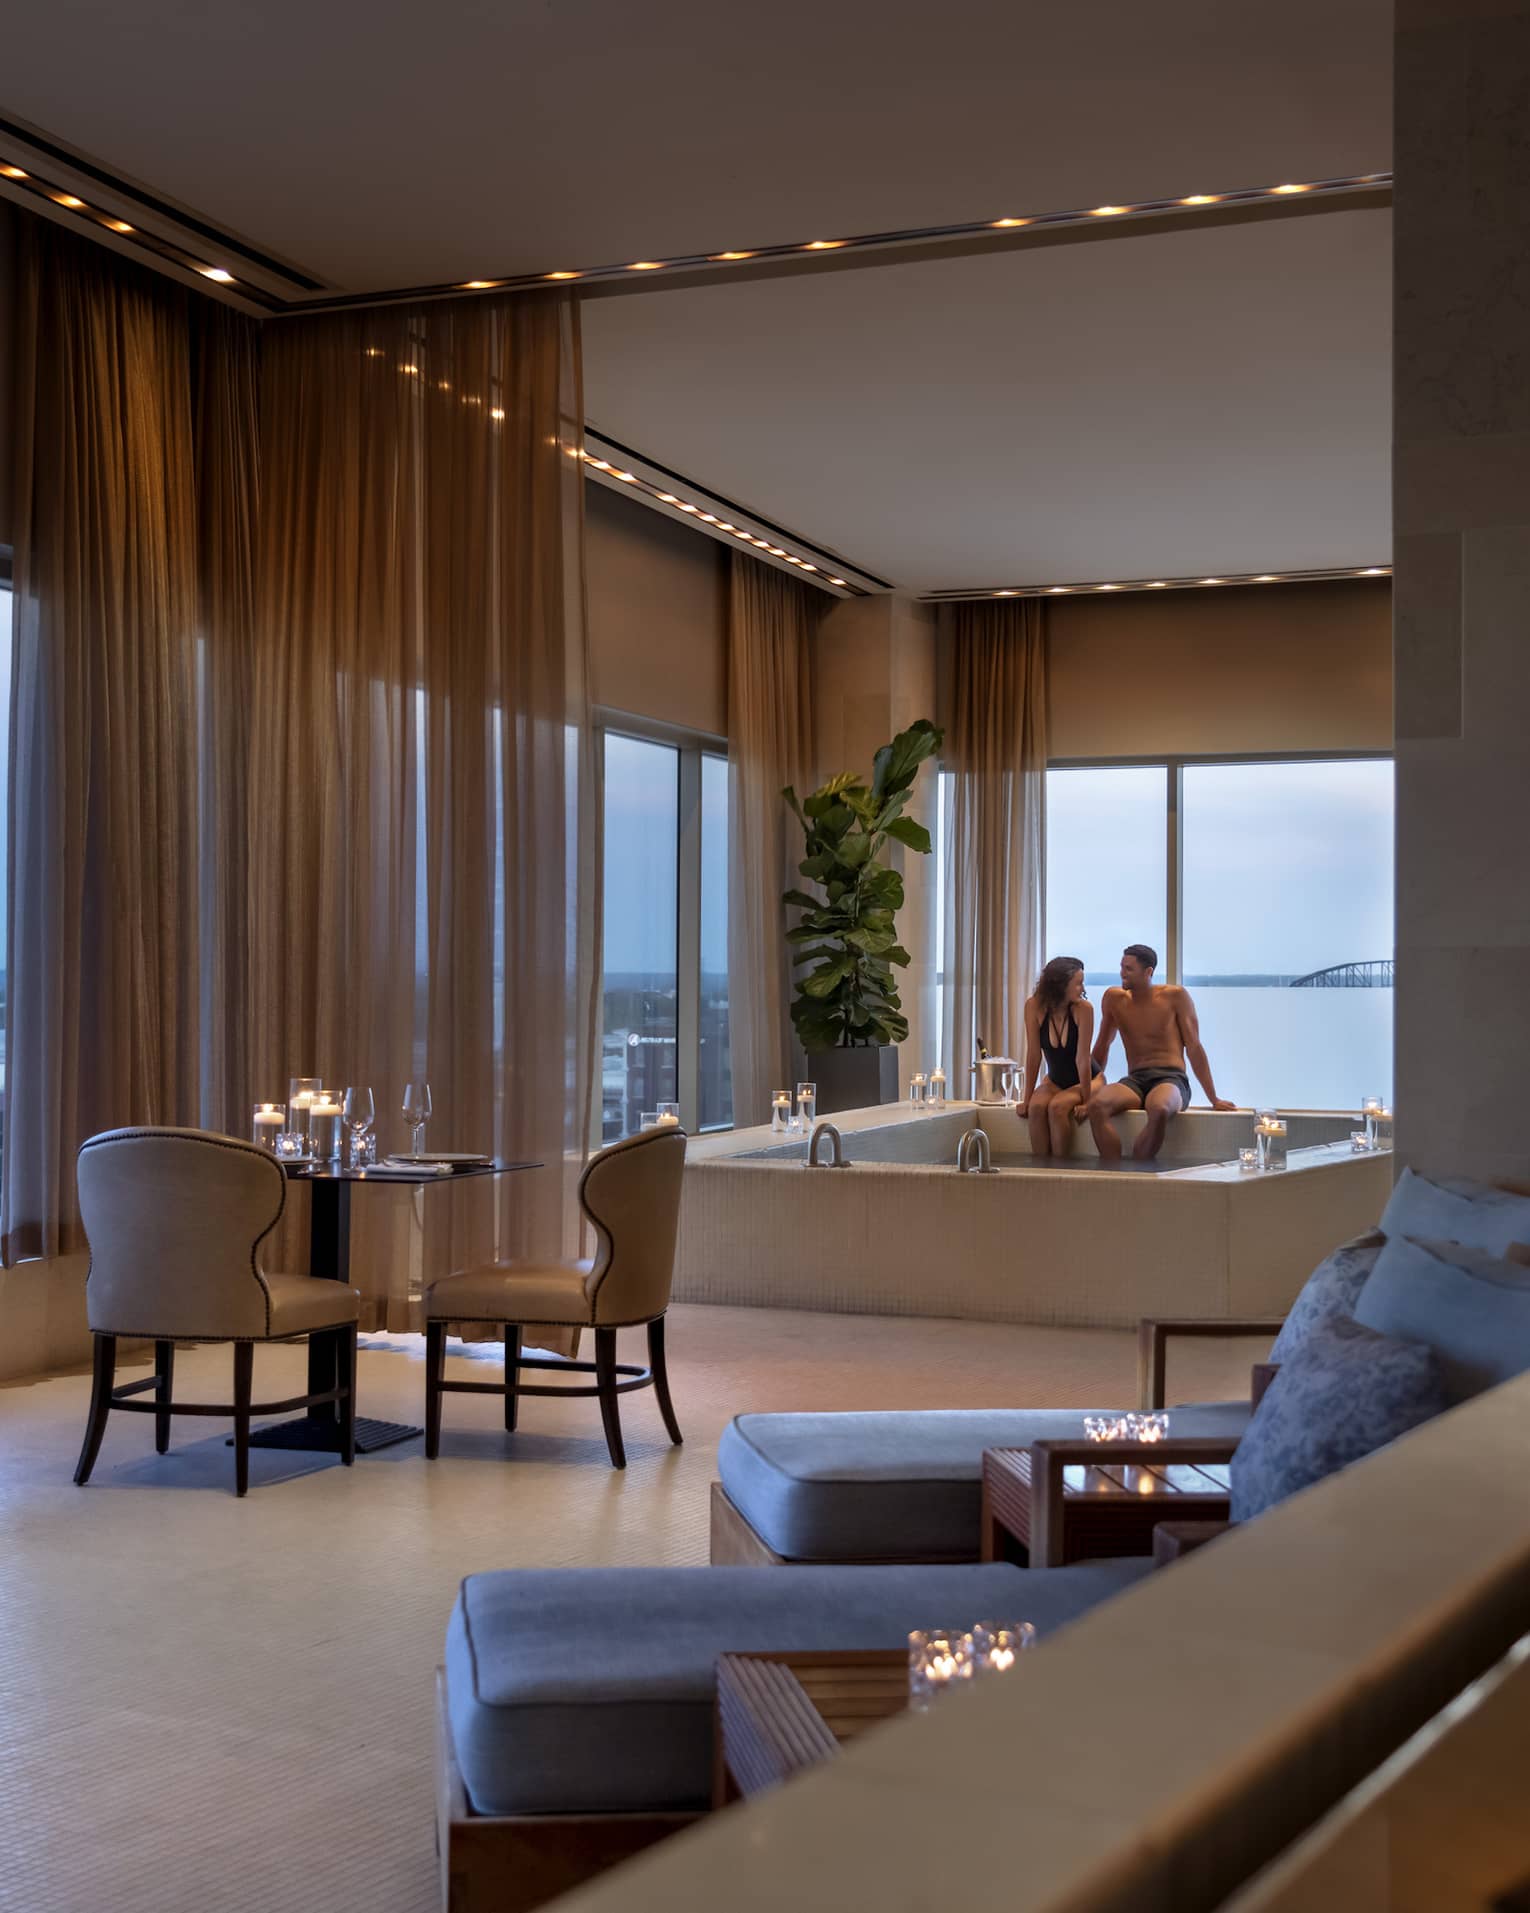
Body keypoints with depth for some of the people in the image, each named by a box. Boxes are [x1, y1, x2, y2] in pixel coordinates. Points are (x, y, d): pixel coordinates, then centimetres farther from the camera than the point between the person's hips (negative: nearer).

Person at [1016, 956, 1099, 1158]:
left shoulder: (1083, 1009, -22)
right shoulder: (1034, 1006, -16)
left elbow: (1082, 1058, -22)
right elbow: (1034, 1054, -14)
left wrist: (1085, 1101, -21)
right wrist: (1027, 1098, -14)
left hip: (1086, 1080, -3)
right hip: (1055, 1080, 3)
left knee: (1057, 1107, -29)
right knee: (1036, 1107, -26)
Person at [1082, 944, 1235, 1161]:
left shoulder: (1175, 997, 3)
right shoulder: (1114, 998, 12)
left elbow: (1194, 1048, 4)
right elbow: (1101, 1047, 23)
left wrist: (1214, 1100, 1)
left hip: (1171, 1079, -3)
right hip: (1134, 1081, 3)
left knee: (1159, 1110, -42)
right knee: (1096, 1105, -33)